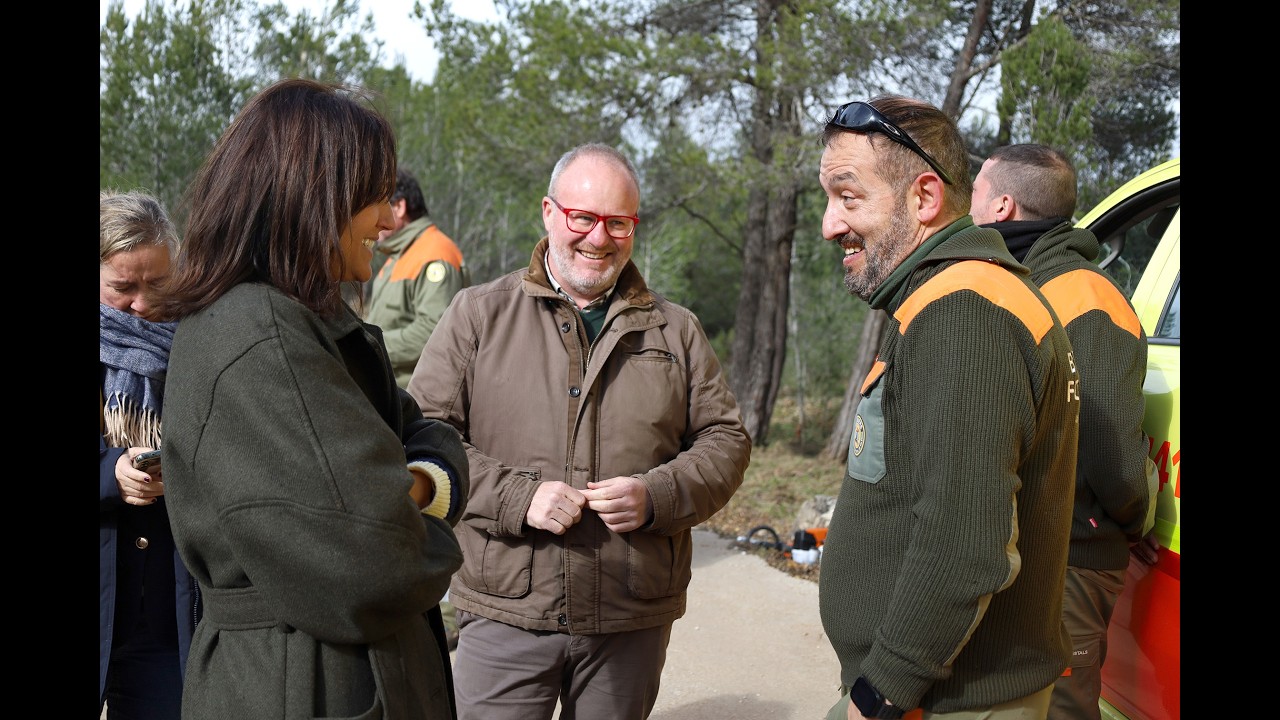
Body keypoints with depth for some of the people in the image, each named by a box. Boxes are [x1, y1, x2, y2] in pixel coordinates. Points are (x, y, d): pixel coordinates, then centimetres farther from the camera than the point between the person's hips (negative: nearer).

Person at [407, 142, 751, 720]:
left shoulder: (675, 330, 8)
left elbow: (724, 439, 8)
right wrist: (516, 496, -16)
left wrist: (657, 496, -11)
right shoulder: (478, 315, 2)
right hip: (505, 612, -2)